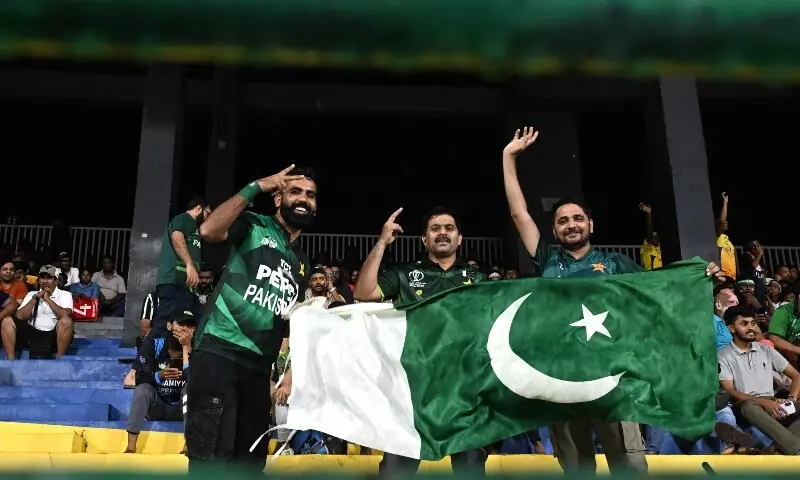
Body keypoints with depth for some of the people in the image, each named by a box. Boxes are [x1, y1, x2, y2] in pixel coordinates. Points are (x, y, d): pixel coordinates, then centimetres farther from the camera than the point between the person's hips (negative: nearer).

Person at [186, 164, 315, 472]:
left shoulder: (302, 263, 20)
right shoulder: (254, 226, 2)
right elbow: (208, 231, -19)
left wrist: (293, 370, 12)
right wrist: (256, 187, -15)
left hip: (258, 365, 7)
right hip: (218, 352, -7)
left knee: (251, 460, 11)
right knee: (211, 457, -11)